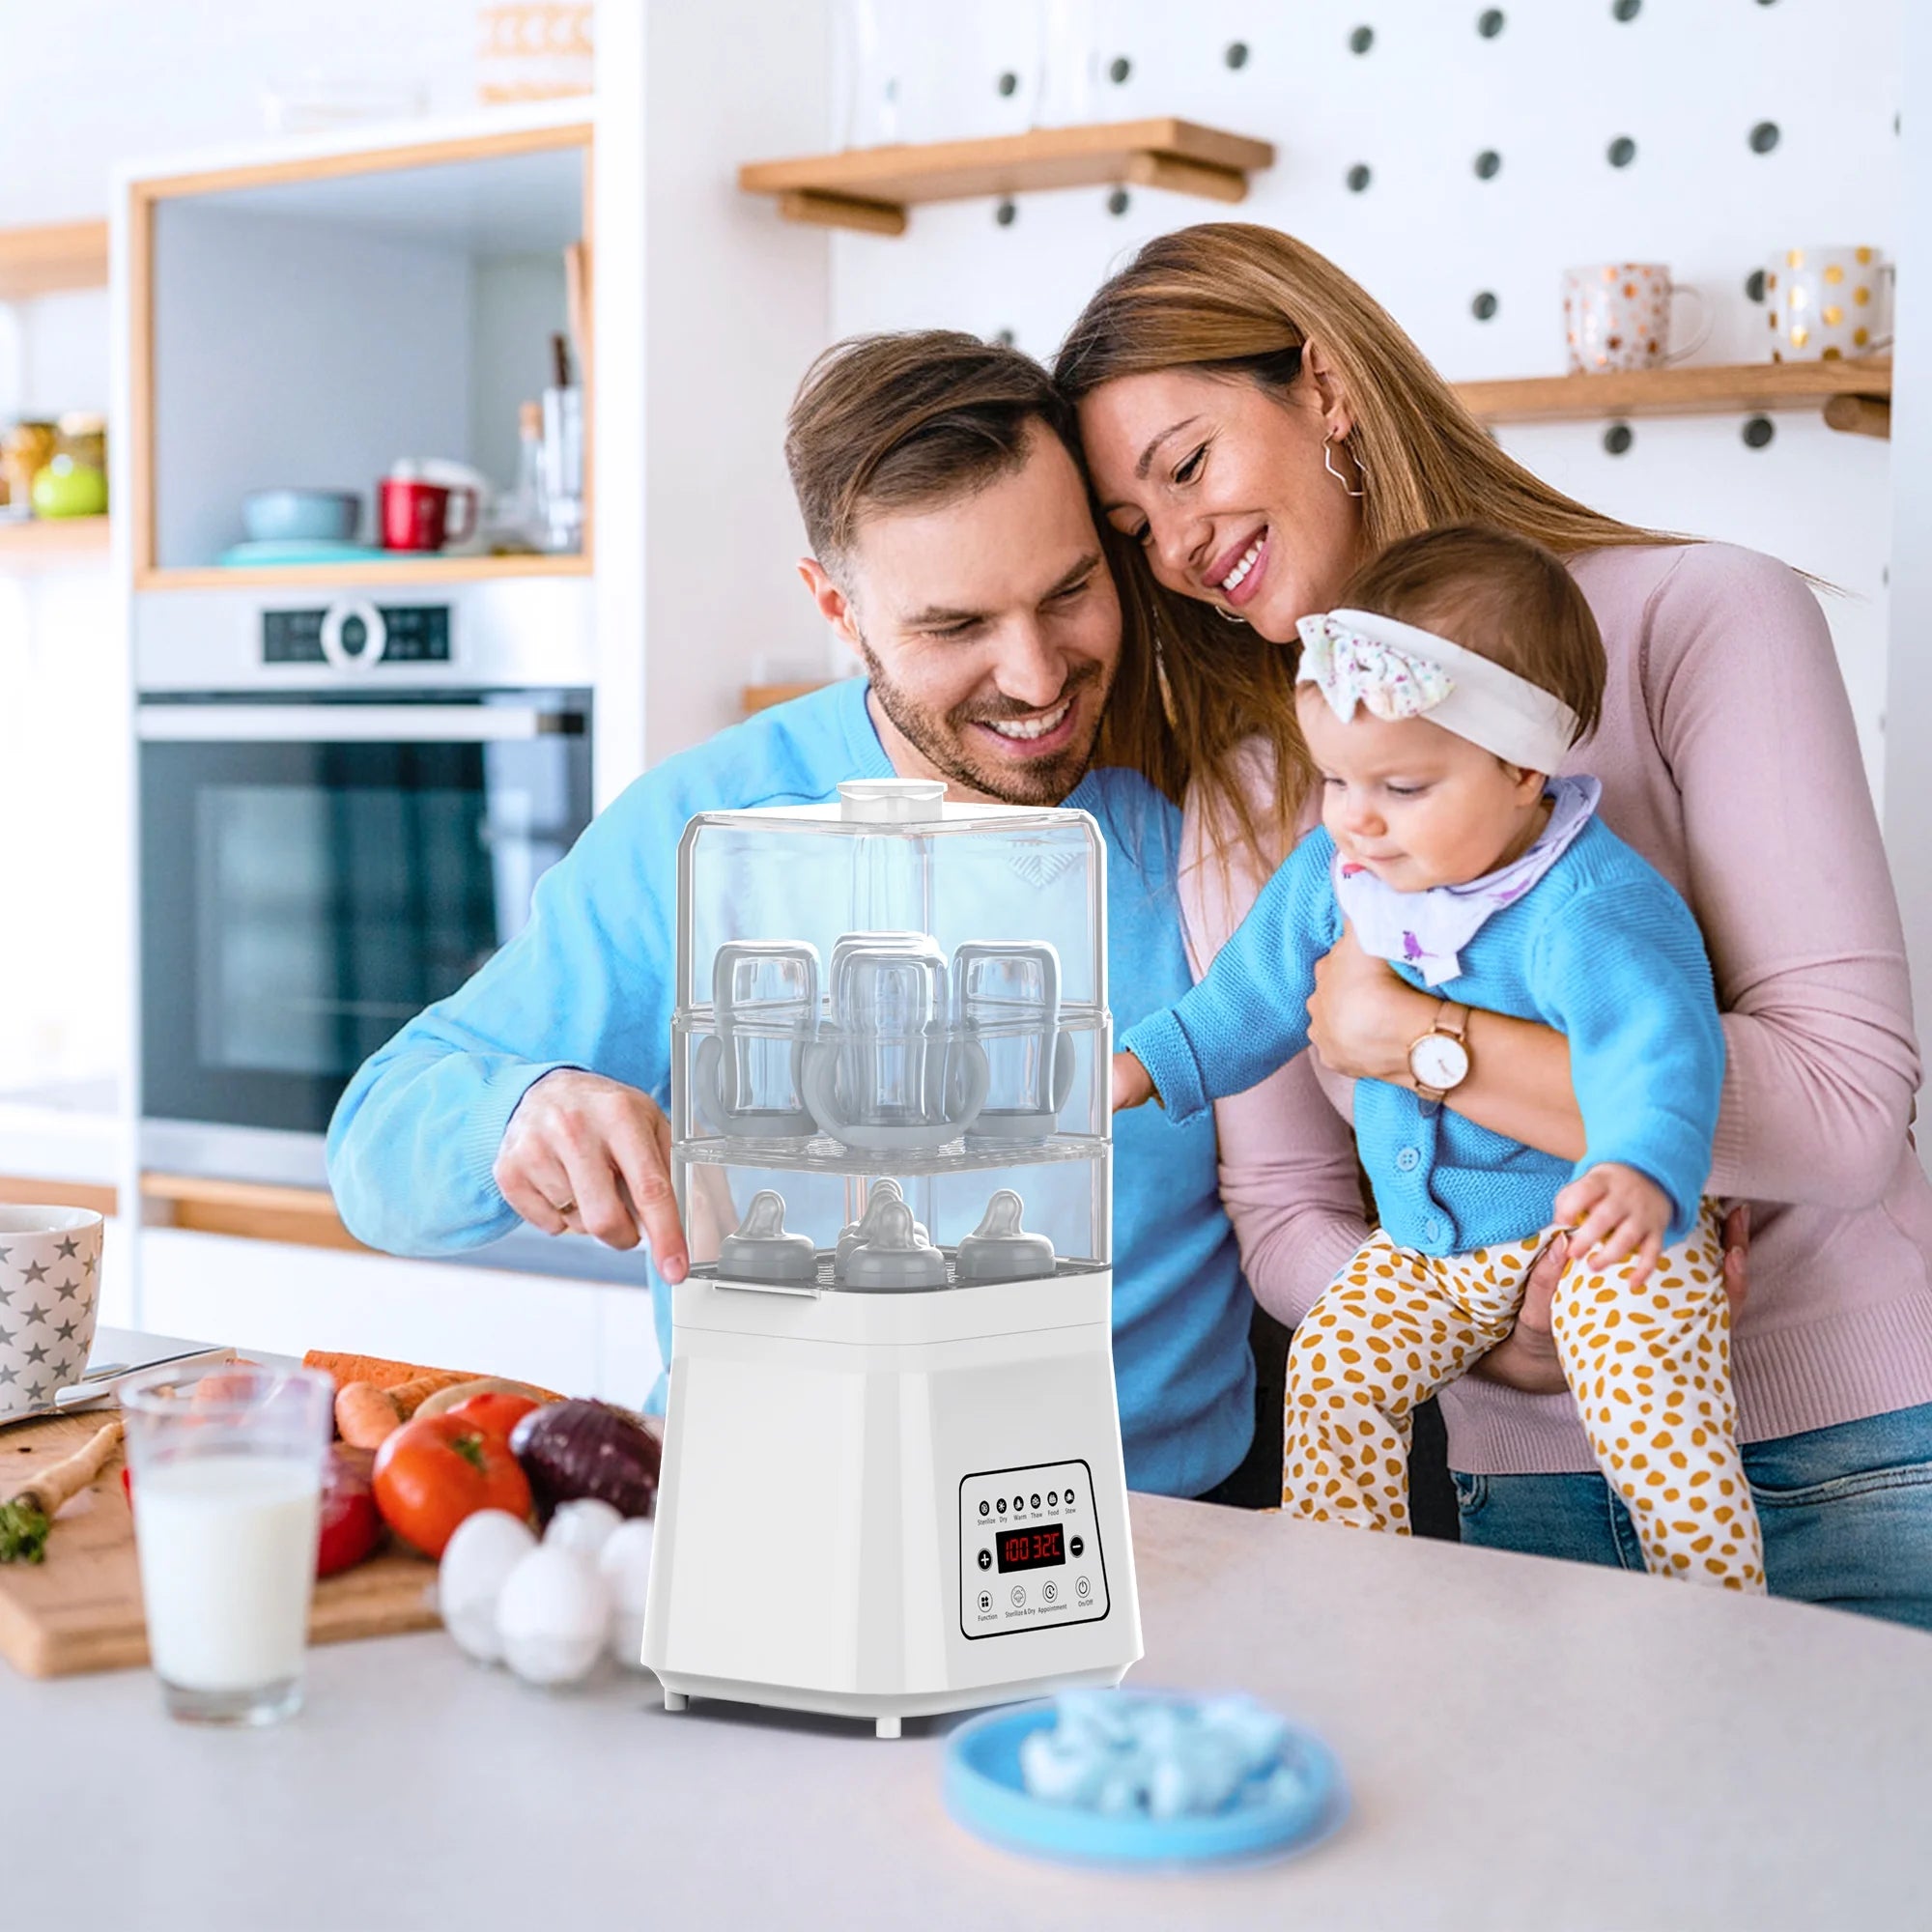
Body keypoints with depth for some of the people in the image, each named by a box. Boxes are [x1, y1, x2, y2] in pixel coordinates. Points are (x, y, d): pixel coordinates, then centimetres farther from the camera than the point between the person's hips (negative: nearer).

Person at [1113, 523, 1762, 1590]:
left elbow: (1653, 1045, -39)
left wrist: (1641, 1171, -58)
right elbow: (1259, 989, 13)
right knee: (1333, 1369, -7)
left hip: (1596, 1224, -7)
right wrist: (1148, 1065, 7)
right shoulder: (1335, 873, -3)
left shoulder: (1594, 906, -26)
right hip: (1427, 1240, 7)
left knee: (1643, 1398, -25)